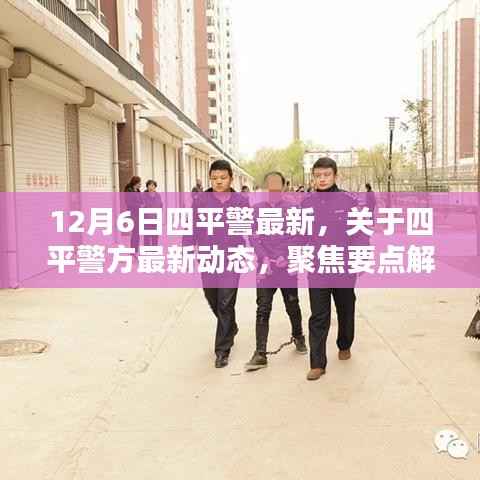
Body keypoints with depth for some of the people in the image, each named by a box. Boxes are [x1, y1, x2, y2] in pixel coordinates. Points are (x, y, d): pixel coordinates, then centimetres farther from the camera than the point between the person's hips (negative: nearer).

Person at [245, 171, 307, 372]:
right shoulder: (257, 209, 3)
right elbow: (254, 237, -1)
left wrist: (286, 257, -14)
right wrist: (264, 258, -14)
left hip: (287, 268, 0)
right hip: (265, 270, 0)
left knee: (292, 306, 15)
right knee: (263, 311, -3)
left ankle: (298, 336, 41)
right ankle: (260, 353, -2)